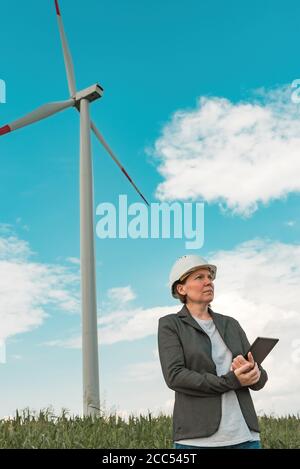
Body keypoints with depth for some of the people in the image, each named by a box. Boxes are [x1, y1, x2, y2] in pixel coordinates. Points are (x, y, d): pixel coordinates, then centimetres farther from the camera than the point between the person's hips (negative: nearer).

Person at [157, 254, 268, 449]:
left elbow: (260, 379, 10)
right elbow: (175, 376, -13)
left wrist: (253, 372, -14)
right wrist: (231, 381, -15)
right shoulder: (170, 325, 1)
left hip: (244, 434, 4)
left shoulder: (230, 325, 14)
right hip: (197, 437, -4)